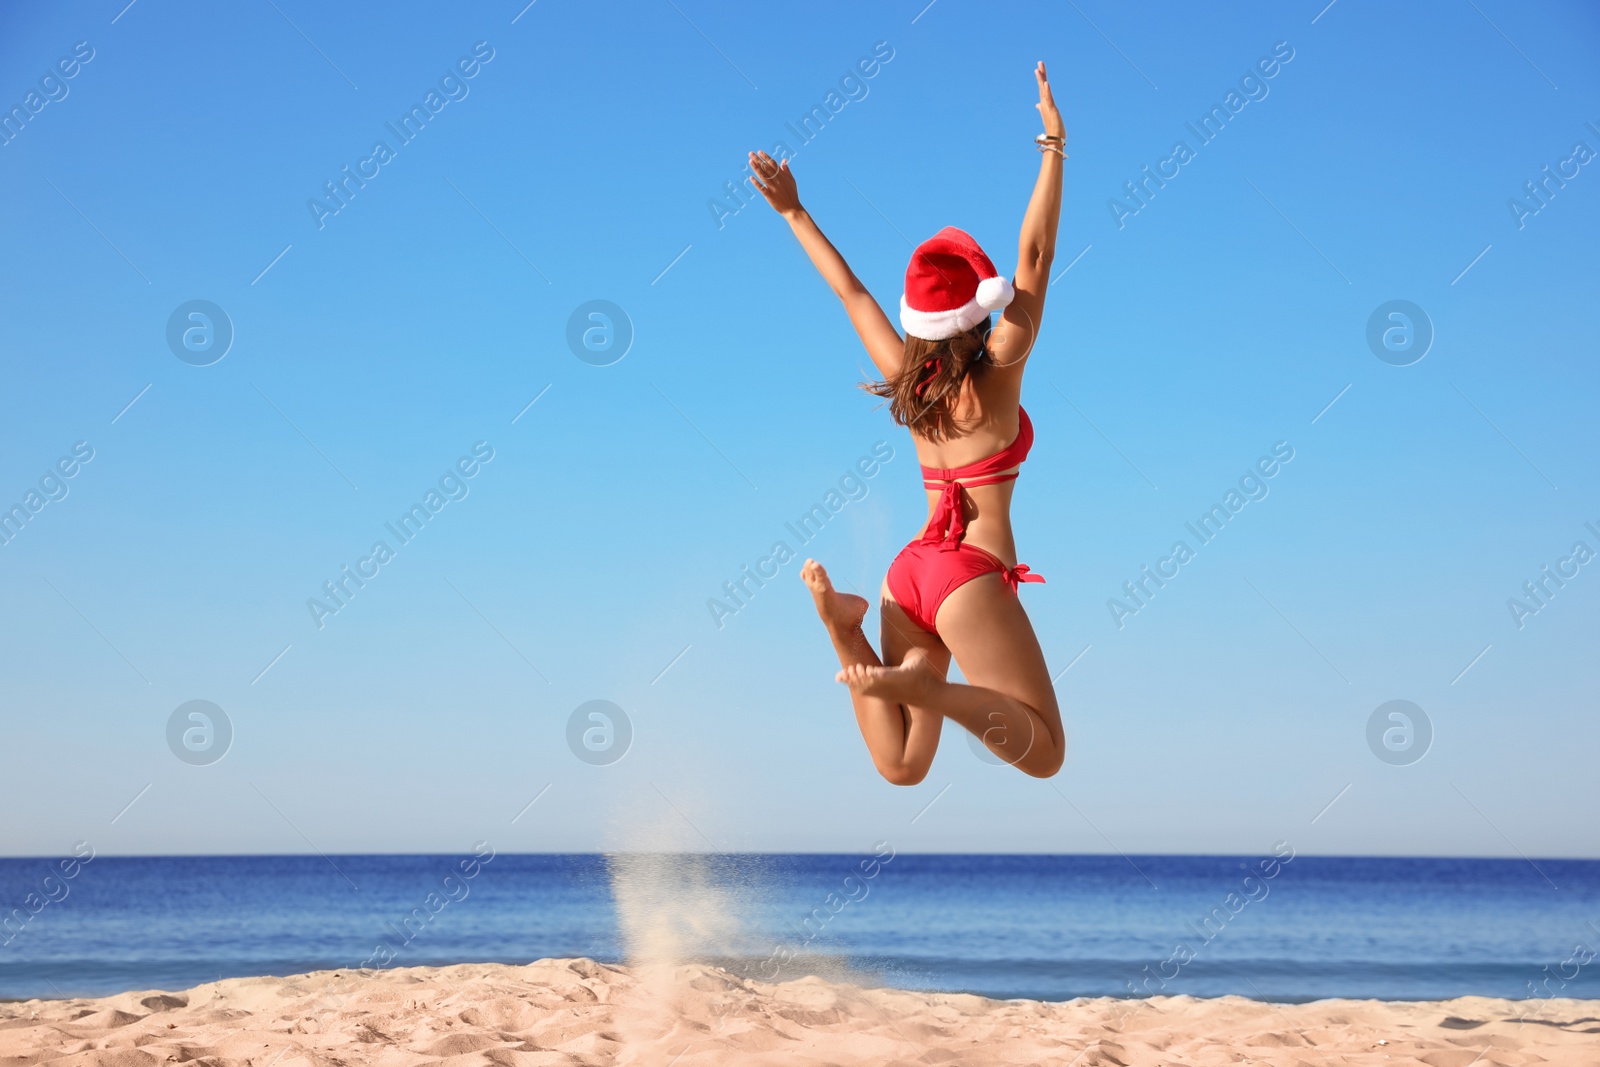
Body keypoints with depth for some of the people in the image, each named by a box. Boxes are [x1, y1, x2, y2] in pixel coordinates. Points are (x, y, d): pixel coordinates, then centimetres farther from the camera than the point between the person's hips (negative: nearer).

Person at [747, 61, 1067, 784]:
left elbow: (850, 290, 19)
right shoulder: (998, 375, -5)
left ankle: (846, 629, -16)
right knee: (1044, 752, -7)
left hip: (910, 569, 6)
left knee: (902, 767, 3)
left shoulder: (906, 377, 9)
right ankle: (919, 683, -28)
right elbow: (1035, 255, -8)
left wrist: (794, 213, 28)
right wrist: (1054, 147, -7)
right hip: (974, 574, -6)